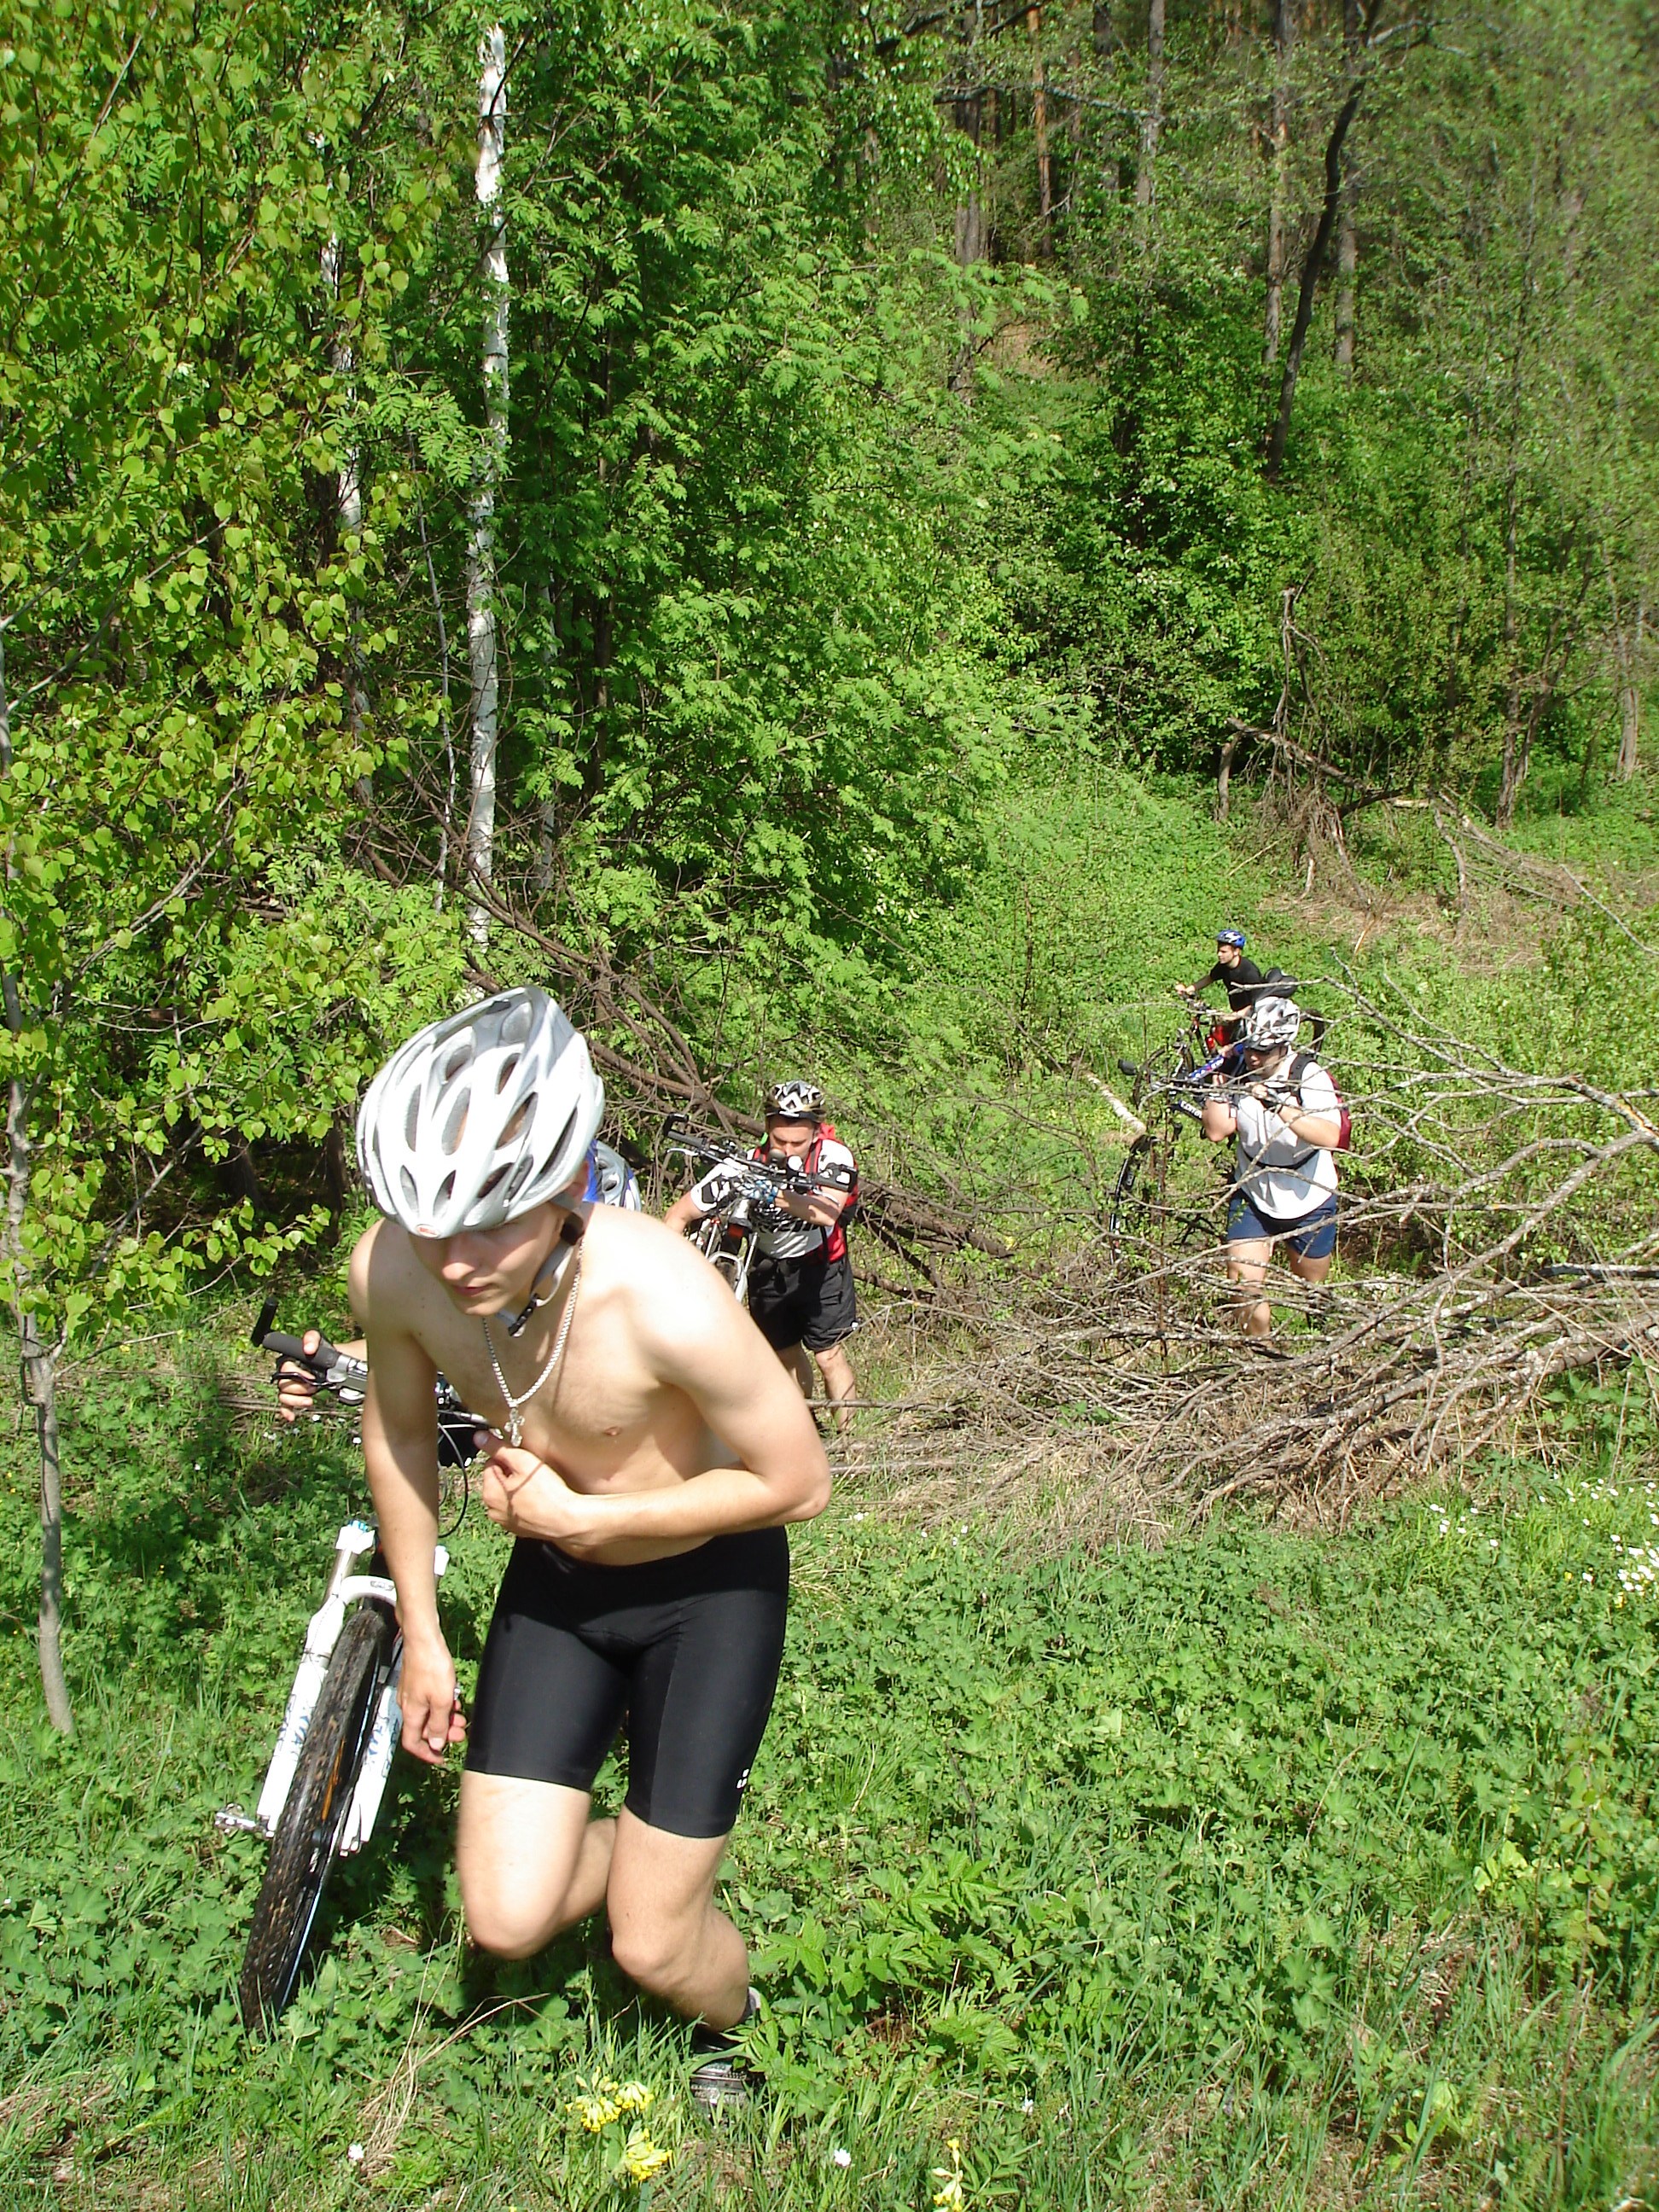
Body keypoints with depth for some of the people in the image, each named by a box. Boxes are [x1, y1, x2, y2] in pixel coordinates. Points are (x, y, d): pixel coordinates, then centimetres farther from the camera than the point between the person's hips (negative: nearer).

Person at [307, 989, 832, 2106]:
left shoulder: (666, 1299, -38)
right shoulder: (392, 1268, -23)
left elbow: (797, 1482, -23)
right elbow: (400, 1429, -1)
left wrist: (580, 1516, -23)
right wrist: (421, 1633, 5)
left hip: (709, 1582, -4)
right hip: (554, 1581, 4)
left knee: (652, 1946, 3)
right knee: (509, 1918, 1)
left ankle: (733, 2031, 40)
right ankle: (652, 1846, 35)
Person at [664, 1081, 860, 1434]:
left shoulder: (833, 1156, -29)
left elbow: (828, 1212, -49)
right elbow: (678, 1216, -22)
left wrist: (781, 1197, -67)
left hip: (820, 1263, -1)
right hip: (768, 1267, 2)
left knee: (829, 1355, -9)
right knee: (787, 1357, 9)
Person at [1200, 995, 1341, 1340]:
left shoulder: (1309, 1077, -22)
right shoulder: (1241, 1075, -12)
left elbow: (1329, 1137, -37)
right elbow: (1217, 1131, -19)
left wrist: (1278, 1105, -45)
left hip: (1309, 1202, -2)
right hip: (1253, 1198, 2)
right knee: (1243, 1285, -10)